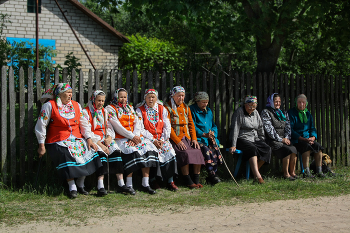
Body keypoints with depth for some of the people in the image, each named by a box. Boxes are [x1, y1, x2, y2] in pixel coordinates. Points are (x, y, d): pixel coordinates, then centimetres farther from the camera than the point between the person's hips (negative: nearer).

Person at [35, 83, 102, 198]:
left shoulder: (76, 105, 13)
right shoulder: (50, 106, -3)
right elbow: (41, 126, -2)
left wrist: (88, 139, -2)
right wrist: (42, 146, -5)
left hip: (76, 139, 4)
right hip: (58, 141, -4)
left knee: (89, 152, -19)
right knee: (67, 157, -30)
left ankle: (80, 185, -2)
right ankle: (72, 188, -15)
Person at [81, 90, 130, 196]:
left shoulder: (104, 111, 20)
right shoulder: (85, 112, -1)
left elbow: (109, 127, 18)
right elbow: (87, 132, -10)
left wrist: (109, 137, -6)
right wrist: (100, 144, -17)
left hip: (105, 139, 6)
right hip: (93, 140, -6)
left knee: (116, 151, -22)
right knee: (101, 153, -34)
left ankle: (121, 183, -26)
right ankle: (100, 186, -41)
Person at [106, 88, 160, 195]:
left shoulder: (130, 108, 22)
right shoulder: (111, 109, 3)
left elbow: (137, 123, 10)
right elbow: (117, 126, -9)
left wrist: (136, 135, -10)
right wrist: (131, 136, -16)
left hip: (135, 135, 6)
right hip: (120, 137, -6)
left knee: (148, 148, -21)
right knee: (131, 150, -34)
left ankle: (145, 184, -23)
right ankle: (129, 185, -30)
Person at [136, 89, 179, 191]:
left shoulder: (162, 109, 11)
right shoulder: (140, 110, 2)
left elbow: (167, 127, 7)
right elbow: (140, 129, -6)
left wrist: (162, 140, -8)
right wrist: (153, 140, -15)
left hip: (162, 139, 3)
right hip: (148, 139, -3)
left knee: (169, 151, -21)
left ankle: (170, 182, -15)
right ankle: (154, 180, -16)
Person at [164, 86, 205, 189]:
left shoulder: (186, 107, 17)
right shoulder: (167, 107, -3)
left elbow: (191, 124, 16)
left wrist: (194, 139, 1)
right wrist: (177, 141, -18)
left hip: (187, 138, 6)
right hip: (174, 139, -6)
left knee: (197, 152, -19)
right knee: (185, 153, -30)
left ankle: (196, 180, -13)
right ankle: (188, 181, -24)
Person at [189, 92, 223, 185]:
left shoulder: (208, 111, 21)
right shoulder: (192, 110, 0)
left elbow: (214, 126, 22)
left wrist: (213, 134, 0)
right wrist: (204, 134, -16)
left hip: (210, 139, 5)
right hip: (198, 138, -5)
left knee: (215, 148, -24)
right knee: (206, 149, -33)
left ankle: (211, 176, -18)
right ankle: (212, 175, -31)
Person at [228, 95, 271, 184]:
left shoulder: (255, 113, 13)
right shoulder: (239, 112, -6)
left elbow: (260, 128, 22)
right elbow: (235, 129, -13)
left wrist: (262, 141, 15)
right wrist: (233, 145, -20)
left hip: (254, 139, 7)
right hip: (242, 139, -7)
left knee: (267, 149, -19)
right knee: (252, 149, -36)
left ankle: (255, 171, -13)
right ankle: (257, 176, -49)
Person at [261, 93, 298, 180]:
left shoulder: (283, 113, 20)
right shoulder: (266, 112, 0)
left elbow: (288, 127, 16)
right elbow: (269, 128, -8)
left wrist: (286, 138, -3)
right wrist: (280, 139, -12)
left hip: (283, 139, 5)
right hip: (272, 140, -5)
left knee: (294, 149, -25)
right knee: (288, 150, -29)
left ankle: (292, 172, -15)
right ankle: (286, 173, -20)